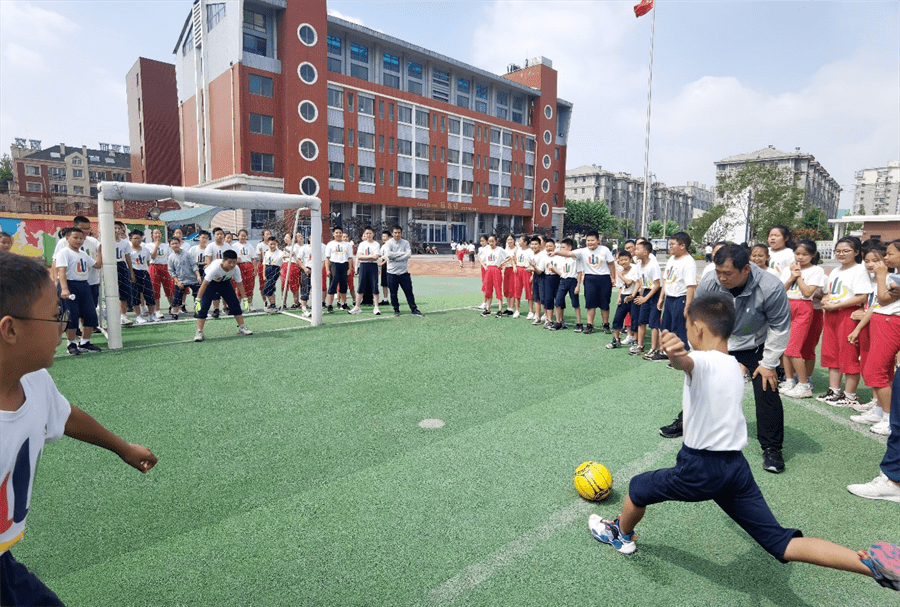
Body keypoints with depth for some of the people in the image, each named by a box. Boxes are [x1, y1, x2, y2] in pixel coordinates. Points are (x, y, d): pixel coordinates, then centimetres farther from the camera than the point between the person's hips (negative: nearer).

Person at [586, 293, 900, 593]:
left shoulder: (703, 362, -18)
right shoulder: (735, 367, 10)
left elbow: (685, 361, -44)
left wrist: (675, 354, -67)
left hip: (700, 470, -8)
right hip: (736, 466, 8)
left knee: (637, 487, 17)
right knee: (782, 544, 10)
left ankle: (622, 534, 39)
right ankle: (869, 561, -6)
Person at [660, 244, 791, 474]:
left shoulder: (771, 288, -30)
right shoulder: (709, 283, -24)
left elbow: (780, 328, -16)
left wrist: (768, 364, -13)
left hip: (756, 347, -2)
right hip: (718, 343, 3)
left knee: (767, 391, -8)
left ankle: (772, 448, 10)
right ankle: (684, 423, 30)